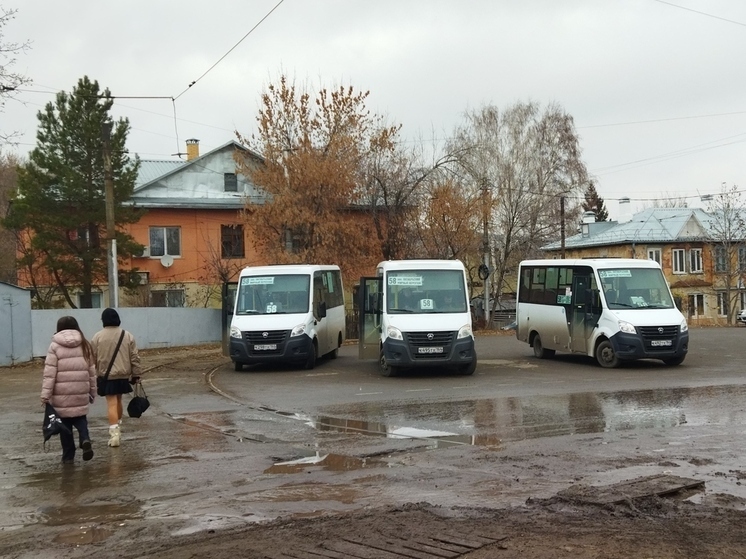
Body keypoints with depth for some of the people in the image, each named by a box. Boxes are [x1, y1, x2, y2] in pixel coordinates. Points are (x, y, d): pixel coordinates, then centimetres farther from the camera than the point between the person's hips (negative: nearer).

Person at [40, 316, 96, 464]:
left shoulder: (55, 346, -4)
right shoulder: (85, 345, 7)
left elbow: (49, 373, -9)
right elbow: (92, 371, 10)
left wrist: (45, 395, -8)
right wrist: (93, 392, 19)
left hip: (62, 394, -3)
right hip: (81, 393, 3)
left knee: (65, 424, 7)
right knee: (80, 418, 17)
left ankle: (68, 456, 11)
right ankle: (85, 440, -10)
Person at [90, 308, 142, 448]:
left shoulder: (97, 337, -5)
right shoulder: (128, 336, 0)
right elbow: (135, 358, 0)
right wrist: (136, 375, 7)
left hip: (106, 375, -3)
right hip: (123, 375, 3)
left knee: (111, 403, -5)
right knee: (118, 401, 20)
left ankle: (114, 433, -16)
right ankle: (118, 428, 35)